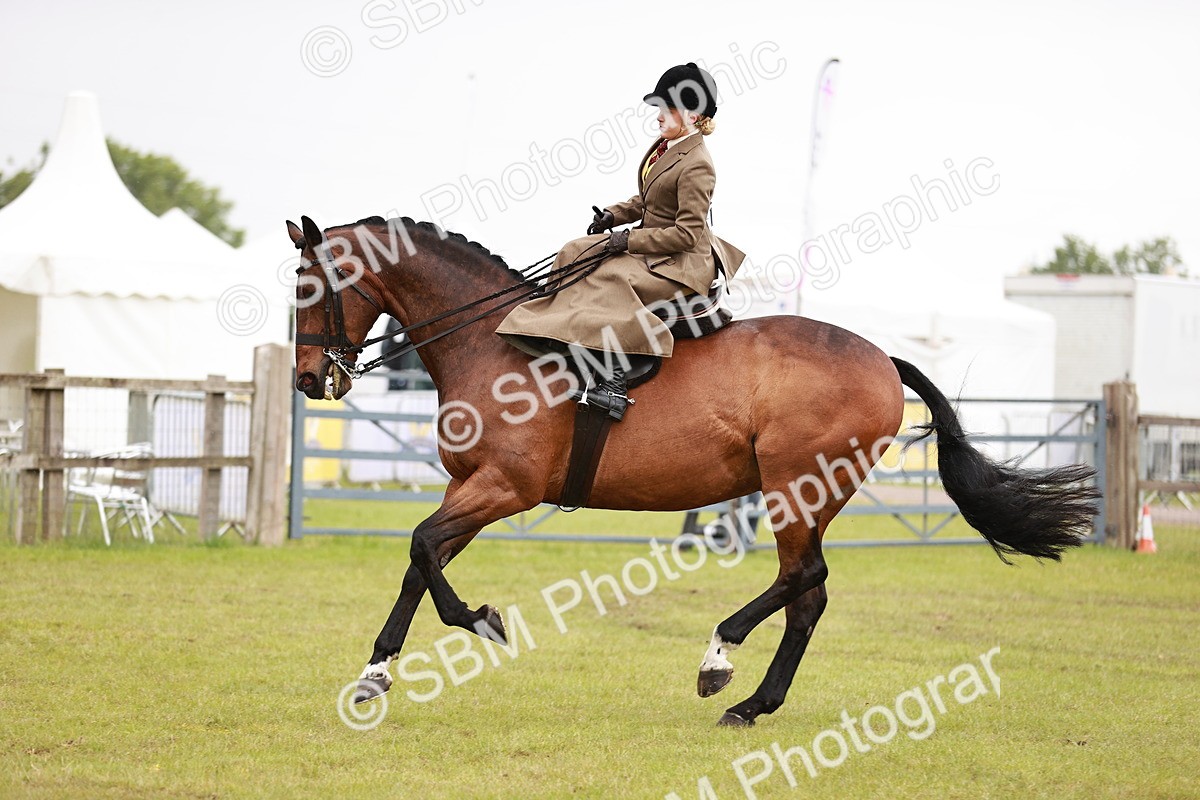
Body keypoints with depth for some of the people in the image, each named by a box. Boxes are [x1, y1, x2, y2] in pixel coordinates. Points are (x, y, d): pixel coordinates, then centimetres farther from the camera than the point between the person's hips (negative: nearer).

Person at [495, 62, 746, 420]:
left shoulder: (696, 166, -22)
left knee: (611, 276, -31)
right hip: (650, 245, 11)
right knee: (576, 253, 7)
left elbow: (687, 233, -25)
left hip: (682, 262, -11)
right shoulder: (663, 146, 8)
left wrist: (631, 240, -23)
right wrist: (613, 216, 6)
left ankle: (613, 383, -36)